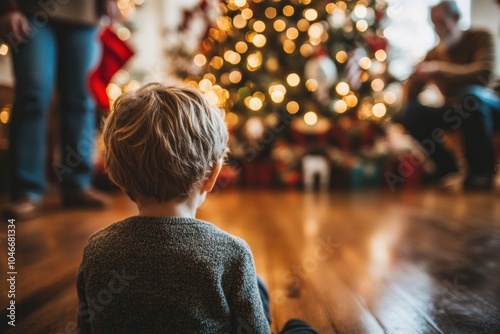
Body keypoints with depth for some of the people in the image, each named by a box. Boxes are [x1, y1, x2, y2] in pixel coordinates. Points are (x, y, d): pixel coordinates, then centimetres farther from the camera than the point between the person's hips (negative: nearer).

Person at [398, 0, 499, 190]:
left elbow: (484, 71, -25)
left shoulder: (479, 38, -3)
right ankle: (448, 169, -8)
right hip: (456, 113, 4)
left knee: (470, 94, -38)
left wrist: (440, 68, -33)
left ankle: (481, 172, -25)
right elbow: (410, 95, 3)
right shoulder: (434, 54, 6)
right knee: (409, 112, -19)